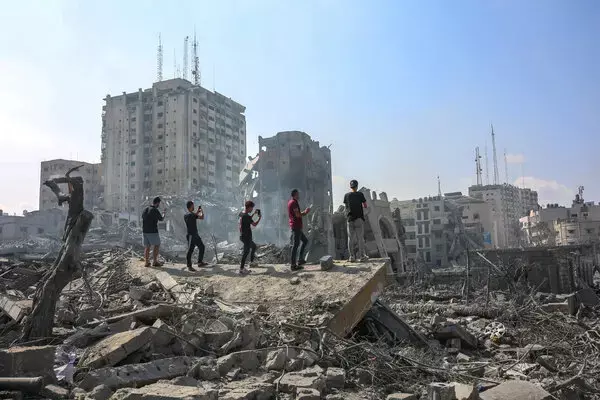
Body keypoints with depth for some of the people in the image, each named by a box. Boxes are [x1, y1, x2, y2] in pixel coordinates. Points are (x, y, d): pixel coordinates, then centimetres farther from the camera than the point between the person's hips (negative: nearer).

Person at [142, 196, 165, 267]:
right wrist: (163, 214, 23)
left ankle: (147, 262, 12)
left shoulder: (145, 209, 7)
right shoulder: (155, 210, -14)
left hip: (144, 231, 7)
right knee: (156, 246, 5)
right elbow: (161, 219, 0)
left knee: (147, 247, 11)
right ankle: (155, 262, 6)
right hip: (153, 231, -7)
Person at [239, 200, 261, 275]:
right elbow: (254, 224, -12)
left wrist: (253, 214, 22)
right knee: (246, 251, -3)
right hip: (246, 237, -10)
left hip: (243, 236, 10)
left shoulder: (241, 214, 6)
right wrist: (259, 218, 2)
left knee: (254, 246, 26)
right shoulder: (246, 216, -22)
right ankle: (242, 268, -1)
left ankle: (252, 262, 36)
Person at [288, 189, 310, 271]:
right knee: (295, 245, -8)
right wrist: (305, 212, -5)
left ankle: (300, 259, 18)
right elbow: (297, 215, -21)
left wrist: (304, 212, 19)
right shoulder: (294, 202, -14)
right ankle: (293, 265, -6)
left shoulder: (290, 202, 17)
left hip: (296, 227, 10)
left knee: (305, 240, 19)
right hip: (296, 227, -10)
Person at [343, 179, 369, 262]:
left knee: (351, 238, 6)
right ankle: (362, 256, 5)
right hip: (359, 219, -2)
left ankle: (352, 257, 6)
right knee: (360, 238, 3)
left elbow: (346, 206, 9)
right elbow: (365, 206, 2)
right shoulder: (360, 194, -4)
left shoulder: (346, 195, 0)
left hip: (350, 219, 2)